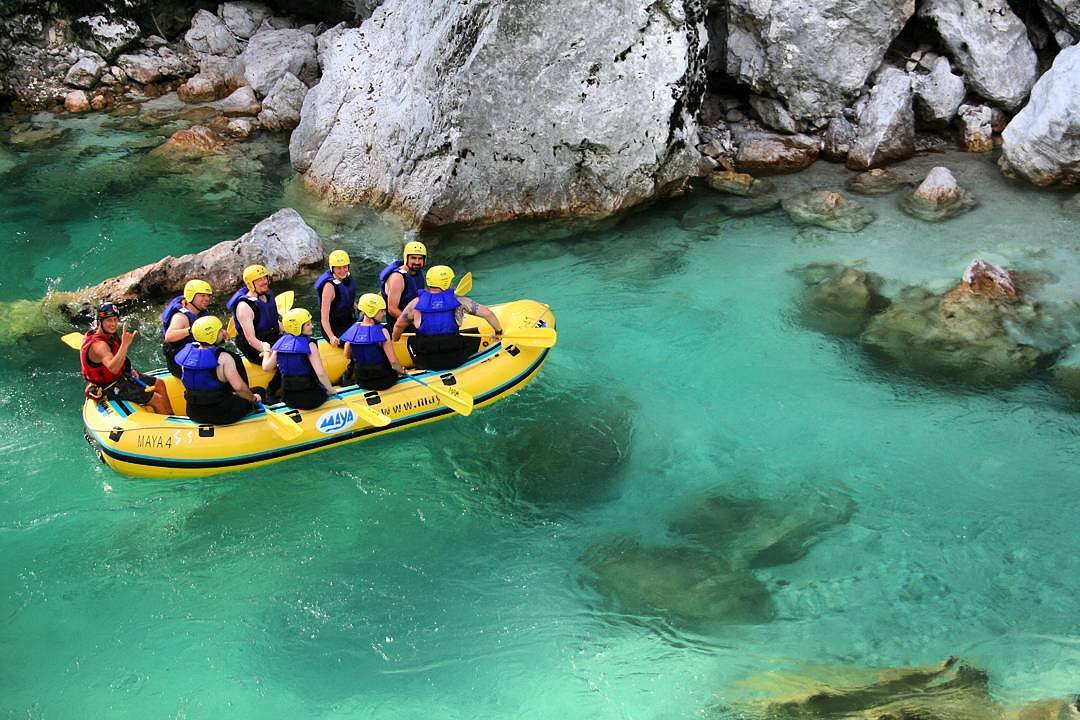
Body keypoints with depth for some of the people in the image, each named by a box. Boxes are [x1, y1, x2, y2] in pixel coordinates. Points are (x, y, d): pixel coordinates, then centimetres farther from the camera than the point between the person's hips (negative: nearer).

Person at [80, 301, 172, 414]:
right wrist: (125, 345, -53)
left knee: (159, 384, 17)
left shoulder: (109, 335, 2)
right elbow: (113, 368, -45)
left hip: (121, 376, 10)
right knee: (158, 400, -12)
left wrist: (129, 371, 3)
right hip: (110, 388, -10)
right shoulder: (98, 345, -28)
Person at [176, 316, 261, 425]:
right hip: (222, 416, -7)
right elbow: (239, 387, -28)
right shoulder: (223, 358, -22)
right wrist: (253, 398, -7)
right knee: (260, 392, 16)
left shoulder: (187, 352, -4)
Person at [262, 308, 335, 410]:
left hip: (287, 398, 6)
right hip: (310, 399, -6)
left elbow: (266, 367, 9)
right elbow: (320, 373, -21)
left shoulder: (280, 342, 0)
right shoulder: (309, 345, -14)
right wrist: (330, 390, -6)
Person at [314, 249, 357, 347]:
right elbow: (324, 319, -25)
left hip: (348, 322, 9)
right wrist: (331, 337, -37)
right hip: (334, 329, -9)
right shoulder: (329, 286, -22)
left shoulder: (347, 277, 2)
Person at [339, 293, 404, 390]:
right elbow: (393, 361, -20)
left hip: (361, 382, 5)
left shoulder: (353, 330, -6)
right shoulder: (382, 331, -21)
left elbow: (347, 356, 6)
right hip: (383, 382, -5)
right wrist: (402, 371, 0)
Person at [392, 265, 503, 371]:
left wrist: (394, 342, 31)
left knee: (411, 340, 30)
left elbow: (398, 326, 11)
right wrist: (498, 331, 16)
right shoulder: (459, 301, -3)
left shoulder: (415, 304, 0)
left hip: (425, 363, 2)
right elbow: (488, 313, -1)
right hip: (454, 362, -2)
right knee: (476, 334, 21)